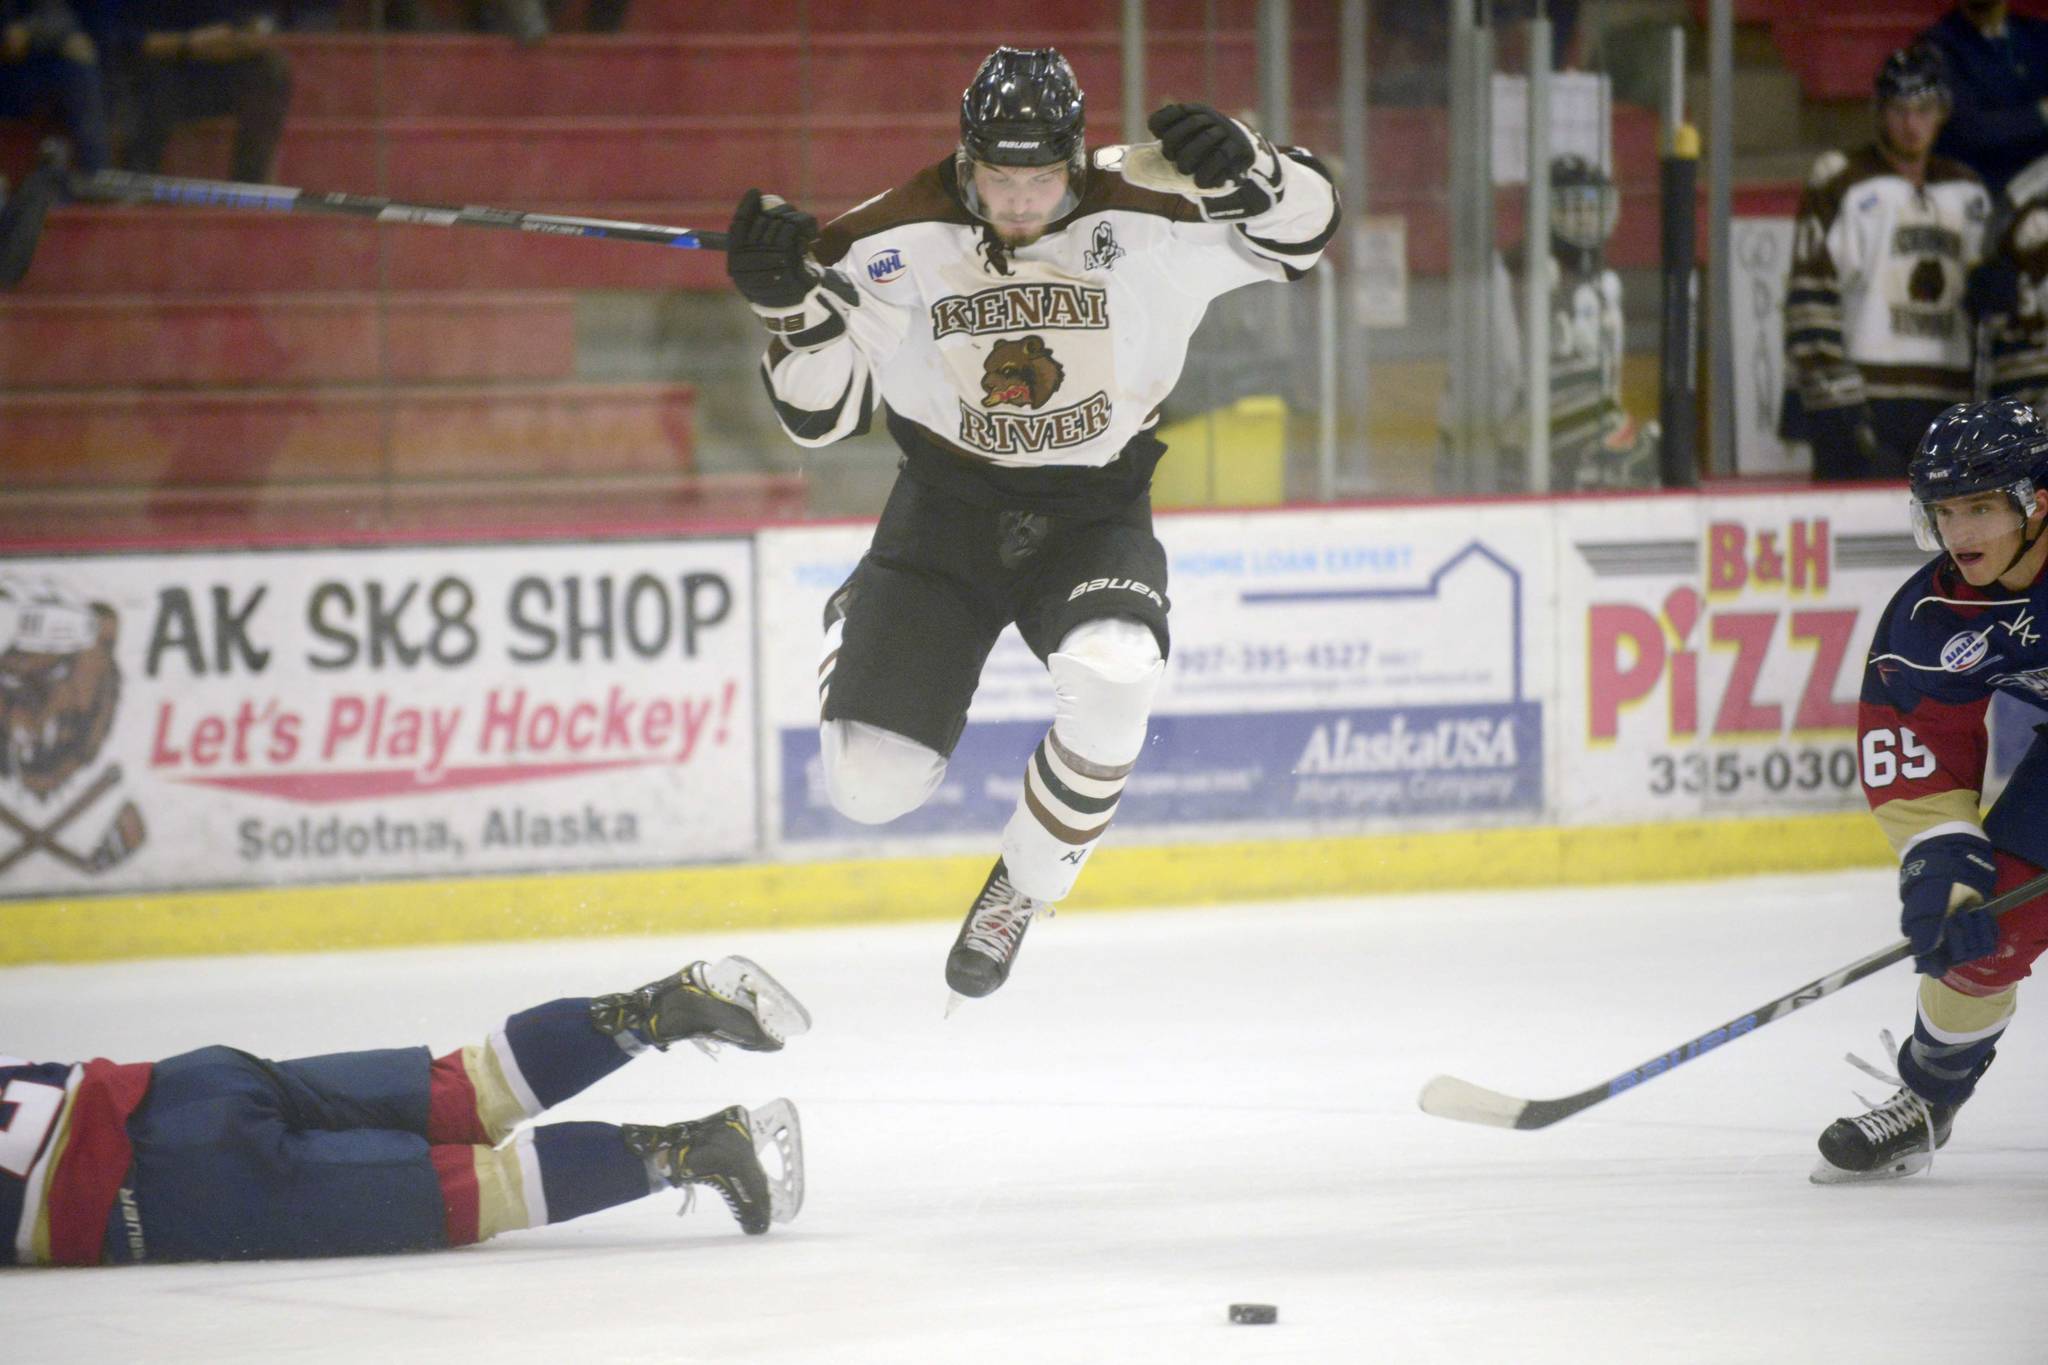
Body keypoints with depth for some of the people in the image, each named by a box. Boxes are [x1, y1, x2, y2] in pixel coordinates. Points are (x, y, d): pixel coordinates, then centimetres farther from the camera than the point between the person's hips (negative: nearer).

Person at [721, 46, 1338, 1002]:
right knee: (870, 783, -8)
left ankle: (1020, 891, -7)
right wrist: (788, 302, -26)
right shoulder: (889, 244, -14)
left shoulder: (1143, 216, -14)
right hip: (947, 509, 1)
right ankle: (857, 631, 32)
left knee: (1111, 677, -35)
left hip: (1095, 512, -1)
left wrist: (1241, 167, -32)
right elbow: (820, 415, -7)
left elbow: (1304, 224, -10)